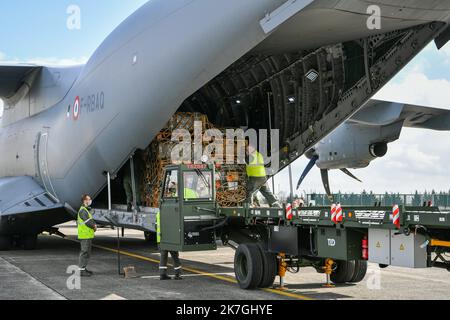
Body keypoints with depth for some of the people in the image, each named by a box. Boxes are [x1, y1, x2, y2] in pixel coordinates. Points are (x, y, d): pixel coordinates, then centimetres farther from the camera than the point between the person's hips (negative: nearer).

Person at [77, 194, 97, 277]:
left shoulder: (87, 210, 19)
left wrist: (94, 225, 1)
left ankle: (83, 268, 22)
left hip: (88, 235, 10)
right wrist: (94, 226, -4)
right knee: (85, 252, -9)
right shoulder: (82, 210, -14)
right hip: (85, 235, -10)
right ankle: (81, 270, -7)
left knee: (87, 252, 15)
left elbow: (91, 220, 22)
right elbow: (87, 222, -21)